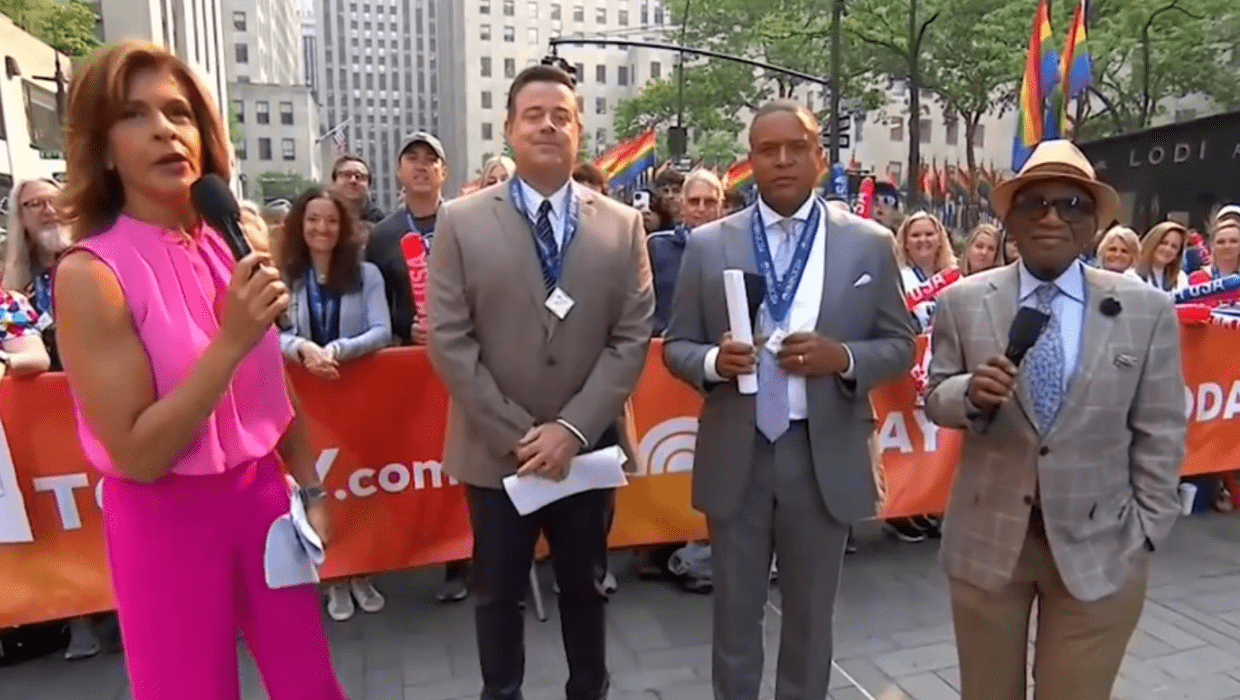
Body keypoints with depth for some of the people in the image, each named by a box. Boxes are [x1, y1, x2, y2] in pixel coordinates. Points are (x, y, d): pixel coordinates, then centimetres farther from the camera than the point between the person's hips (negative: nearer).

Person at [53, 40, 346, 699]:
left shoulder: (235, 247, -2)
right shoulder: (90, 274, -17)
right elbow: (135, 454, -19)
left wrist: (311, 489, 12)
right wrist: (231, 340, -26)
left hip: (261, 495, 5)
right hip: (167, 517, -4)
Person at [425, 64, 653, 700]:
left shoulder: (622, 226, 1)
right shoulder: (462, 222, -3)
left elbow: (632, 340, -4)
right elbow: (449, 343, -8)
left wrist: (574, 428, -13)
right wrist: (516, 433, -13)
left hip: (588, 447, 1)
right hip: (496, 452, -1)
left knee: (583, 587, 19)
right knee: (498, 594, 16)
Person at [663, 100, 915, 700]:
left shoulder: (869, 244, 0)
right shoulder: (708, 245, 0)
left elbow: (900, 346, 3)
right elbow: (676, 346, 3)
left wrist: (843, 357, -17)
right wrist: (713, 360, -19)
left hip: (826, 457, 0)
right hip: (736, 455, 0)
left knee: (810, 614, 18)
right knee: (735, 611, 17)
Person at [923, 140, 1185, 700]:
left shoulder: (1148, 310, -3)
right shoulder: (962, 302, -3)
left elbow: (1159, 435, 1)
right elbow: (935, 399, 2)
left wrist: (1146, 531, 0)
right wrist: (971, 393, -19)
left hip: (1101, 547, 0)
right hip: (987, 539, 1)